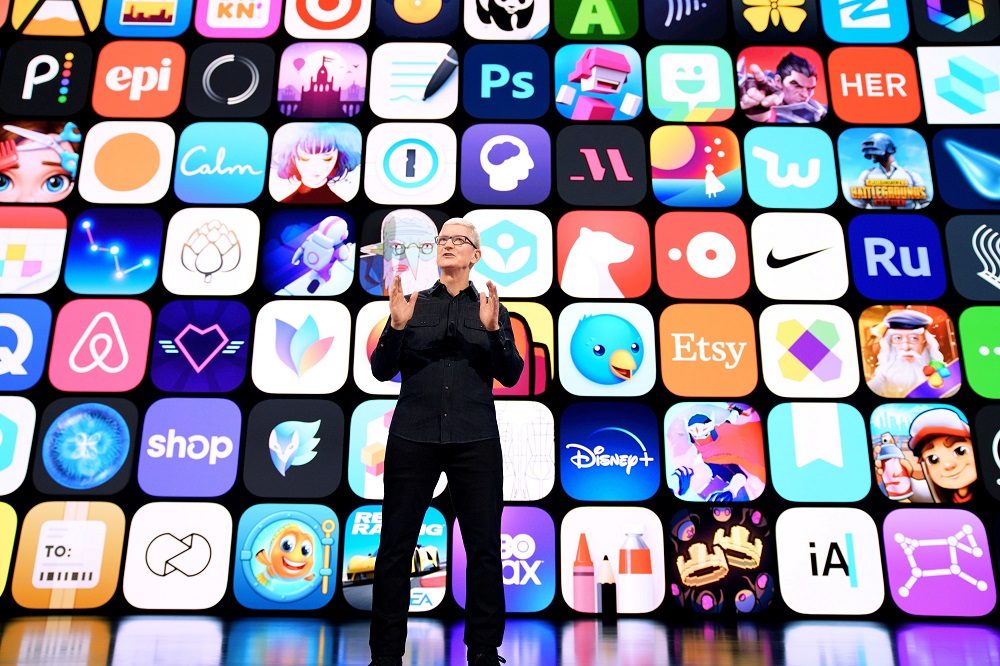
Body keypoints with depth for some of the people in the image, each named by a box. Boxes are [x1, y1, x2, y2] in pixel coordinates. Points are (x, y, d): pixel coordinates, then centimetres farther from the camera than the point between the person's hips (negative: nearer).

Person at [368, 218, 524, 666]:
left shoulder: (490, 308, 11)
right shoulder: (415, 304, 11)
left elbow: (510, 375, 2)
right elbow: (382, 371, 5)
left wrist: (493, 330, -13)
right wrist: (397, 325, -11)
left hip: (475, 440, 0)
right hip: (413, 437, 0)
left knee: (484, 548, 0)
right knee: (395, 547, 1)